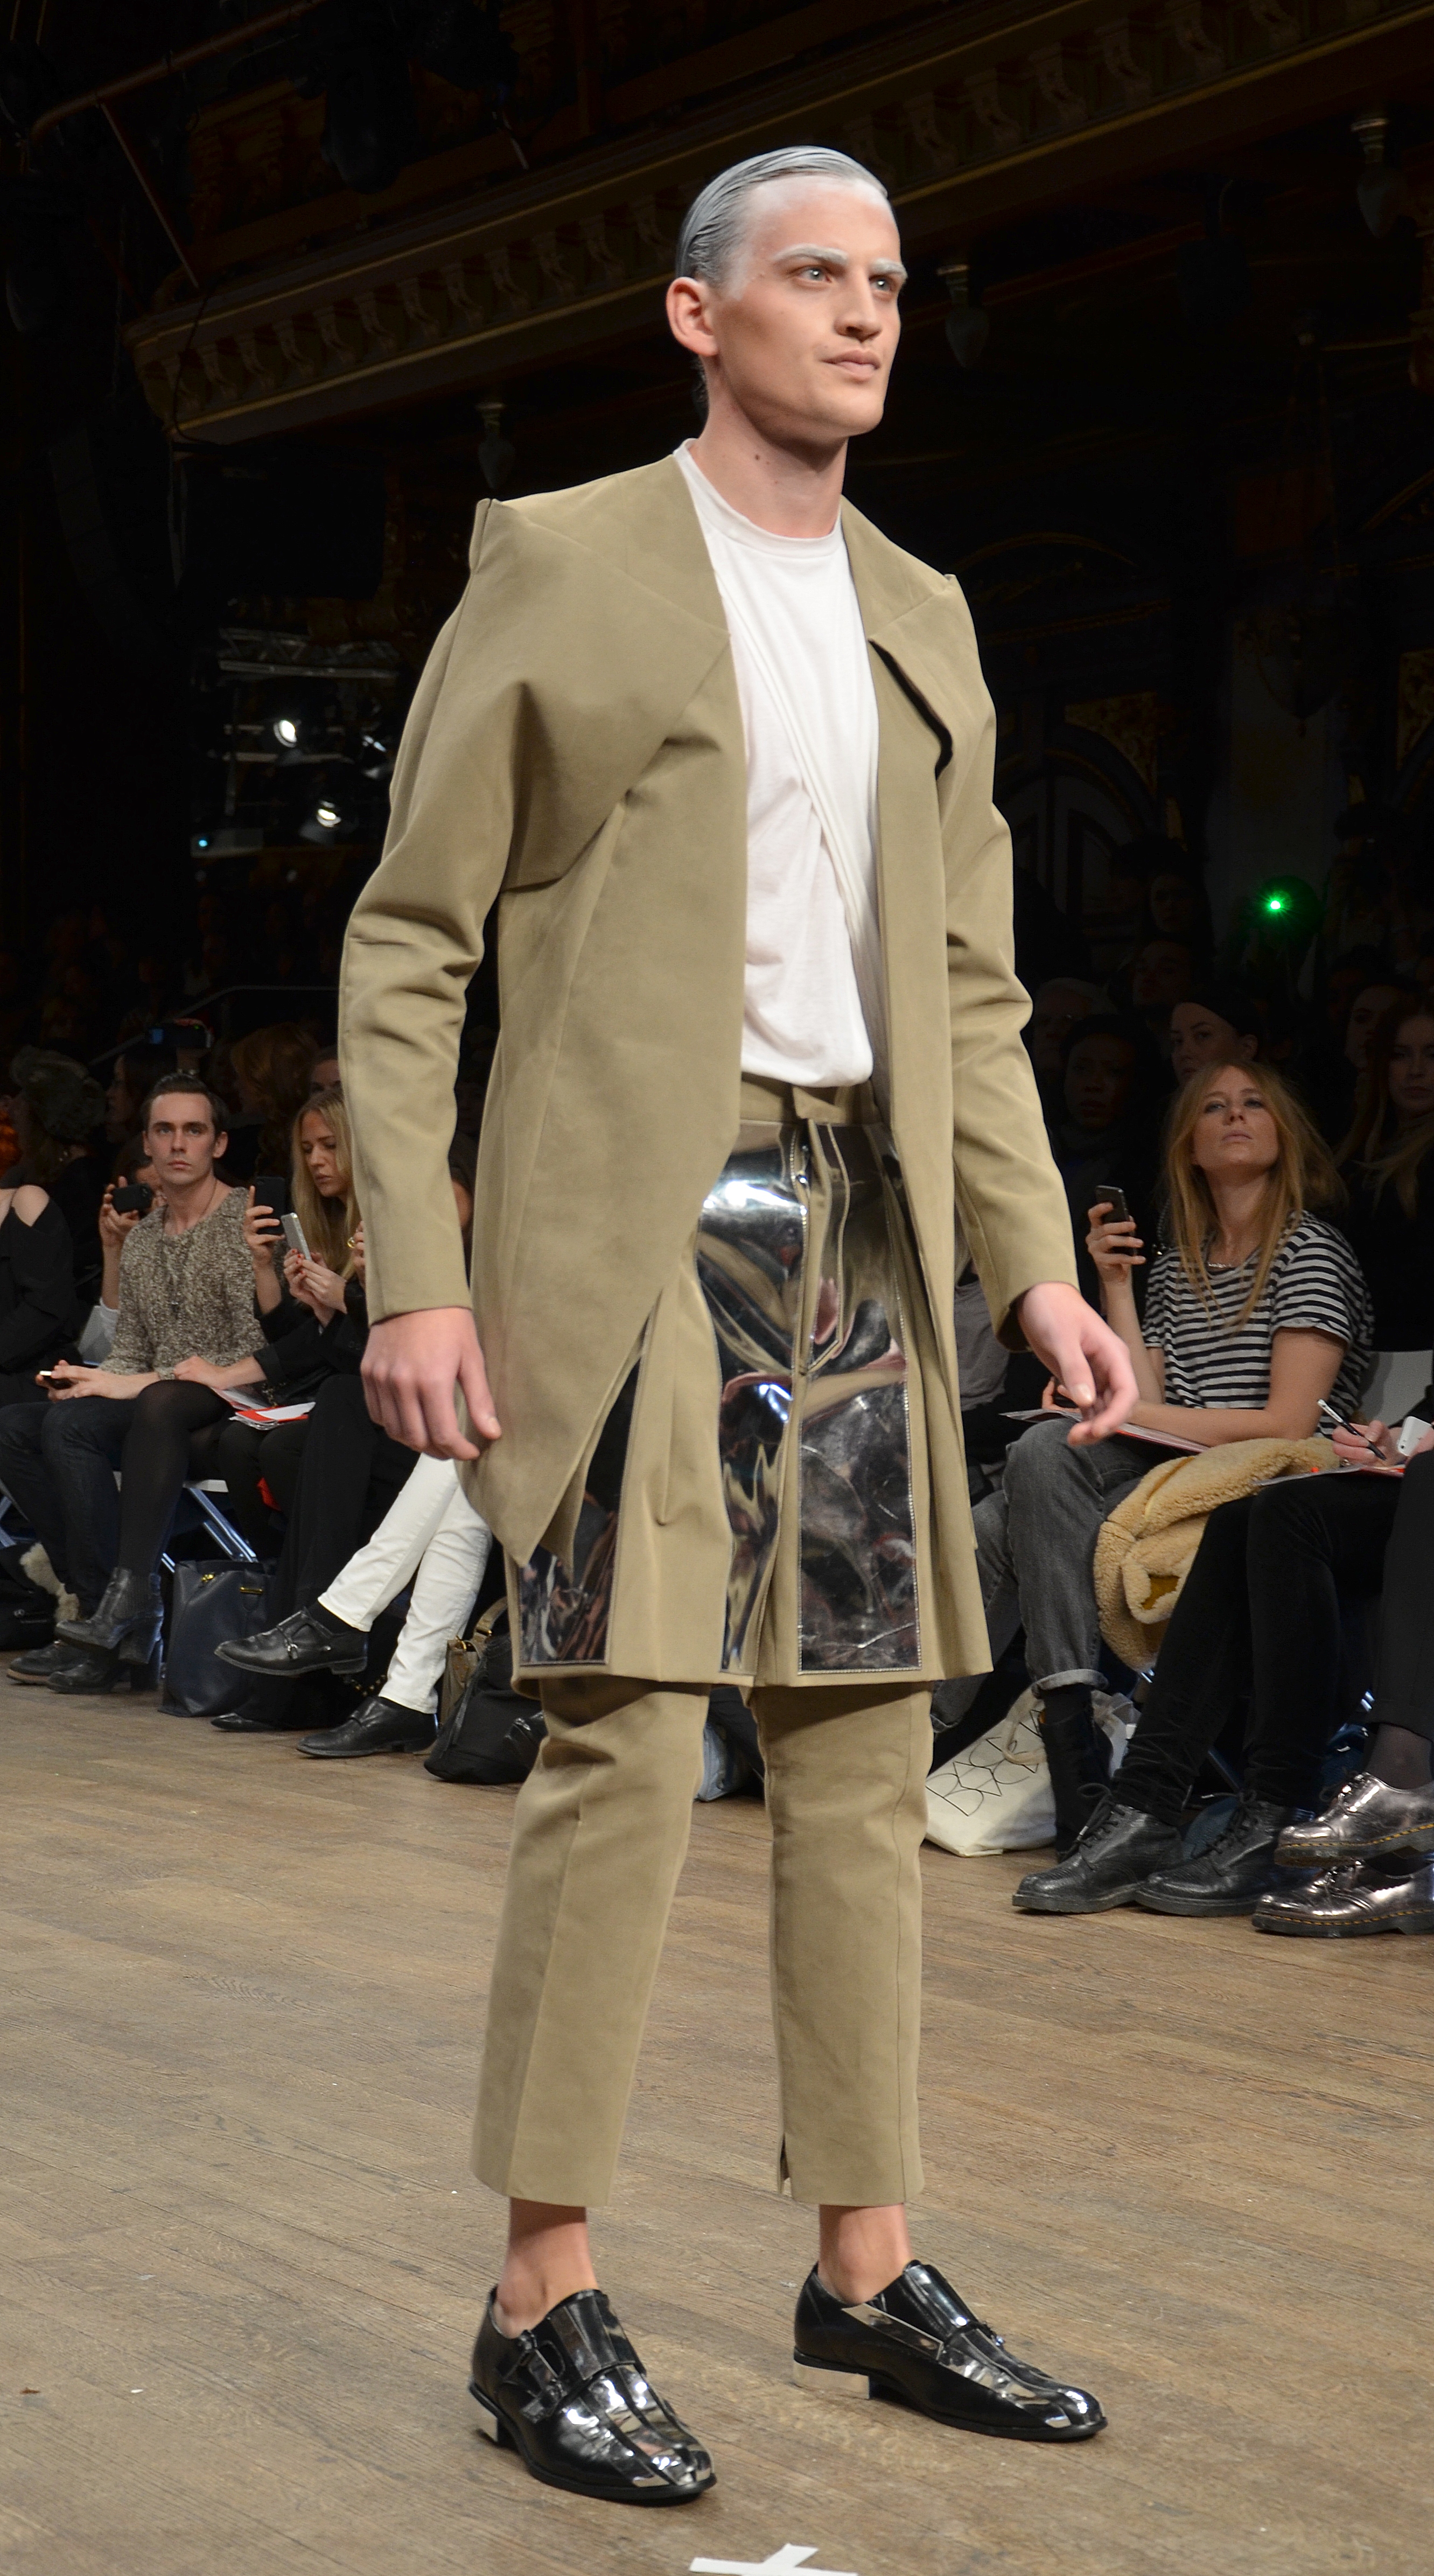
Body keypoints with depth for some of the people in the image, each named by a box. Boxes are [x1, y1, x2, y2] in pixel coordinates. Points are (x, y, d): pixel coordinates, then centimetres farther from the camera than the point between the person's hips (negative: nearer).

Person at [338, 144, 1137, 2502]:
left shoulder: (921, 624, 16)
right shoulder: (558, 566, 0)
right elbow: (405, 948, -2)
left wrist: (1037, 1262, 7)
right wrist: (413, 1281, -11)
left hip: (864, 1225, 6)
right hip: (632, 1219, -6)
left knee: (866, 1755, 7)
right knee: (629, 1736, -12)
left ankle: (868, 2274, 15)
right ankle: (546, 2312, -4)